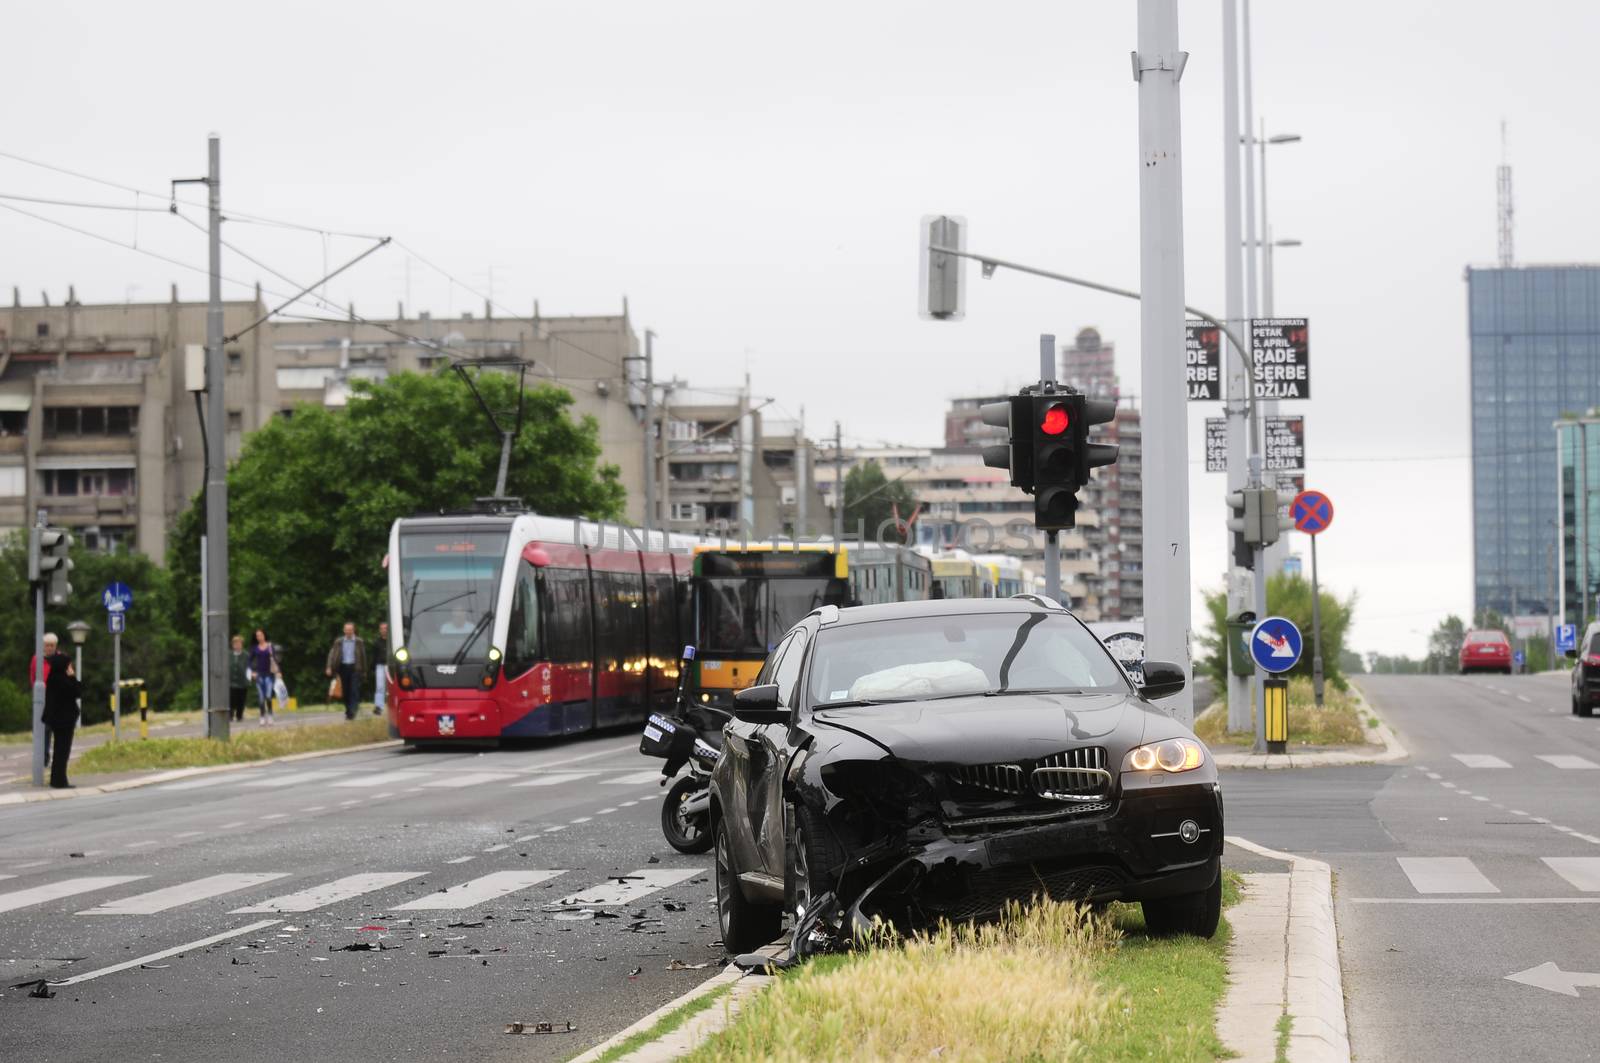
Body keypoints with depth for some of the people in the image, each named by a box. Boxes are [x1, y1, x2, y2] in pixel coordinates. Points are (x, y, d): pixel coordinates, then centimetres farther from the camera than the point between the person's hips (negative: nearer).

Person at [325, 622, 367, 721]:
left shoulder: (359, 641, 2)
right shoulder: (338, 642, 6)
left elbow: (363, 656, 5)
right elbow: (332, 654, 2)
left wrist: (364, 669, 4)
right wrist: (329, 667, -9)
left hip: (354, 667, -2)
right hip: (343, 667, 2)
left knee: (354, 690, -11)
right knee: (345, 691, 6)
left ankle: (352, 711, -14)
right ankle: (348, 710, 17)